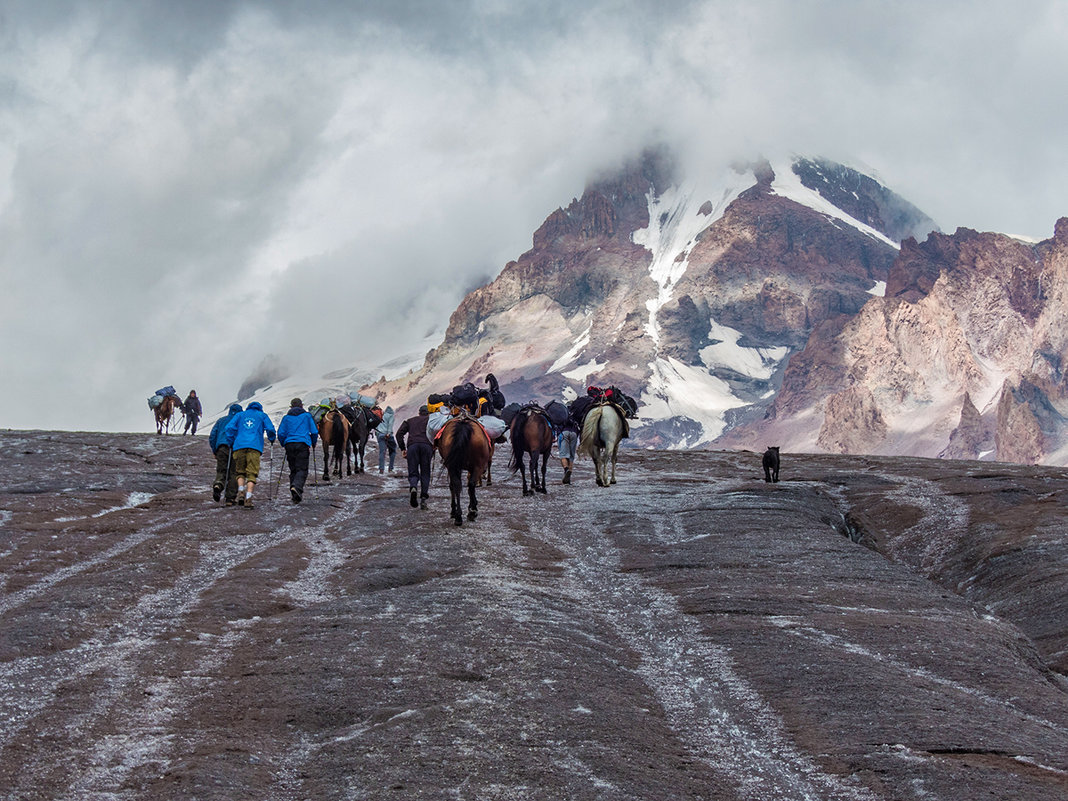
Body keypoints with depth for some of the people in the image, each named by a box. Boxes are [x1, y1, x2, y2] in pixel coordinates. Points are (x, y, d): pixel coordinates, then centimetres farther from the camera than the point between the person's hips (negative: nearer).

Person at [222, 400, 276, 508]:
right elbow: (270, 429, 7)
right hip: (255, 447, -2)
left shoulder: (240, 415, 23)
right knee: (252, 473, -3)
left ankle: (241, 491, -9)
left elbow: (229, 428, 10)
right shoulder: (262, 415, 20)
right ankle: (248, 498, -19)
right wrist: (272, 439, 24)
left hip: (239, 446, 2)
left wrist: (232, 441, 17)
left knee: (240, 471, 15)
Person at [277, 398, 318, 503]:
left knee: (293, 470, 11)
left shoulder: (286, 417, 13)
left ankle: (294, 495, 6)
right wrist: (313, 443, 22)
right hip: (303, 445, -3)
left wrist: (284, 445, 22)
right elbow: (314, 432, 7)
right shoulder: (307, 416, 9)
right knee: (302, 469, -6)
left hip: (290, 444, 3)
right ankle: (297, 487, -33)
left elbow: (281, 433, 8)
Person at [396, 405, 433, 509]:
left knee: (413, 473, 4)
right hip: (427, 445, -1)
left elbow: (399, 433, 15)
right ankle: (423, 498, -3)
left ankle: (413, 487, -29)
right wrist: (434, 449, 10)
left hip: (412, 445, 1)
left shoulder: (410, 420, 28)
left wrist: (402, 448, 14)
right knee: (425, 473, 8)